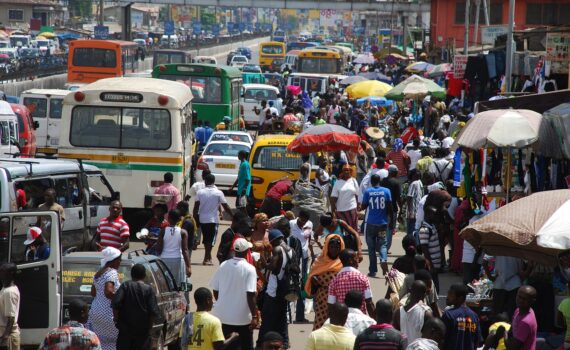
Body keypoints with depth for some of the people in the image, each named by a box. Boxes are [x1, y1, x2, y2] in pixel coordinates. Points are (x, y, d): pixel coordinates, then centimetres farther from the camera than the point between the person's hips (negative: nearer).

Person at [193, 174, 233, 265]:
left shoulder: (200, 192, -3)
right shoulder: (219, 193, -8)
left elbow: (196, 207, -5)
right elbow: (226, 207, -5)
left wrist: (195, 218, 4)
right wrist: (233, 216, 5)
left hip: (202, 219, 3)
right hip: (213, 219, -3)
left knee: (206, 239, 17)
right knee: (211, 240, 2)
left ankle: (209, 257, 26)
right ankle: (206, 259, -5)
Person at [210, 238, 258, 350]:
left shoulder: (223, 266, -2)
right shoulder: (249, 269, -15)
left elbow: (215, 290, 4)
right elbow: (250, 295, -19)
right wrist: (254, 316, -14)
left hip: (224, 316, 4)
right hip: (243, 317, -4)